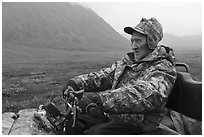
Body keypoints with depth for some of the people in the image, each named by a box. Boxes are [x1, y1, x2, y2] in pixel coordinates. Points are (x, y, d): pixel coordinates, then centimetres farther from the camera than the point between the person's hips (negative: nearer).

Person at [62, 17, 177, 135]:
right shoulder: (128, 61, 13)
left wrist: (99, 98, -39)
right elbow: (104, 76, 8)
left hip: (136, 125, -7)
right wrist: (77, 82, -11)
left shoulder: (163, 68, -12)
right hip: (110, 115, 7)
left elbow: (145, 95, -30)